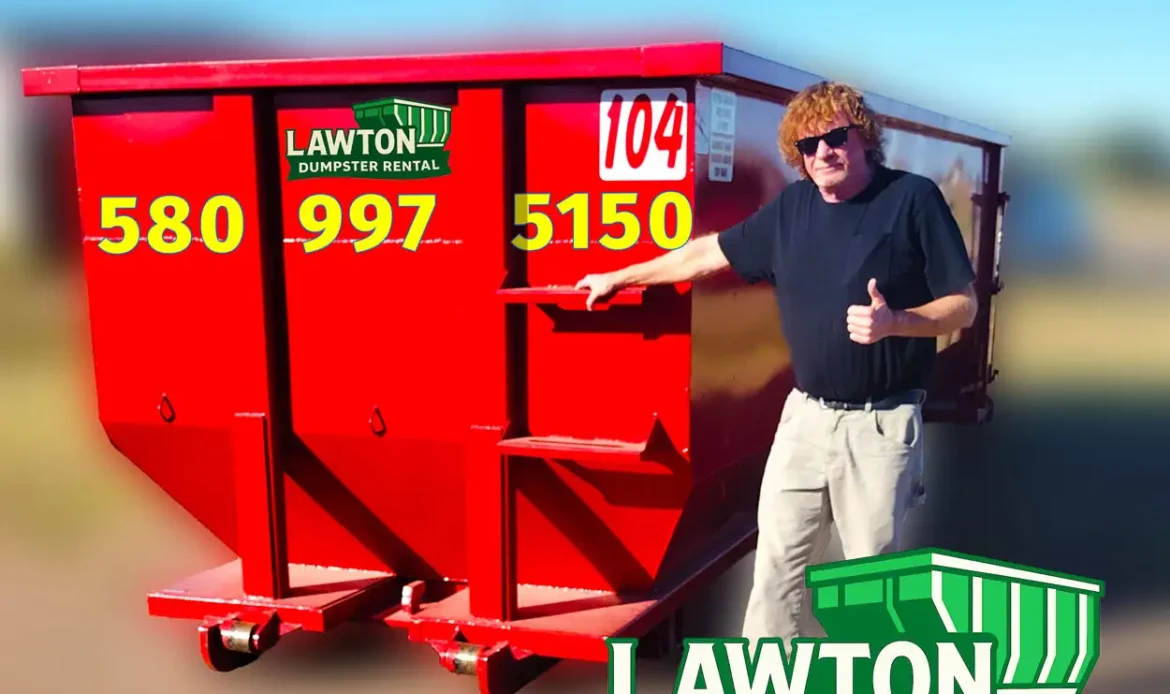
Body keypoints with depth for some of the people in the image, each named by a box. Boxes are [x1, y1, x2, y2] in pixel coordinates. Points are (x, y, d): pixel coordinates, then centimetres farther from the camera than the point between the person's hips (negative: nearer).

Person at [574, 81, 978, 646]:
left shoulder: (913, 198, -7)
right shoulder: (792, 207, 7)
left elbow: (963, 306, -7)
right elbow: (712, 251, 17)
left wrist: (894, 321, -26)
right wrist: (621, 277, 22)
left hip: (881, 422, -4)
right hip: (806, 413, 5)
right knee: (777, 560, 10)